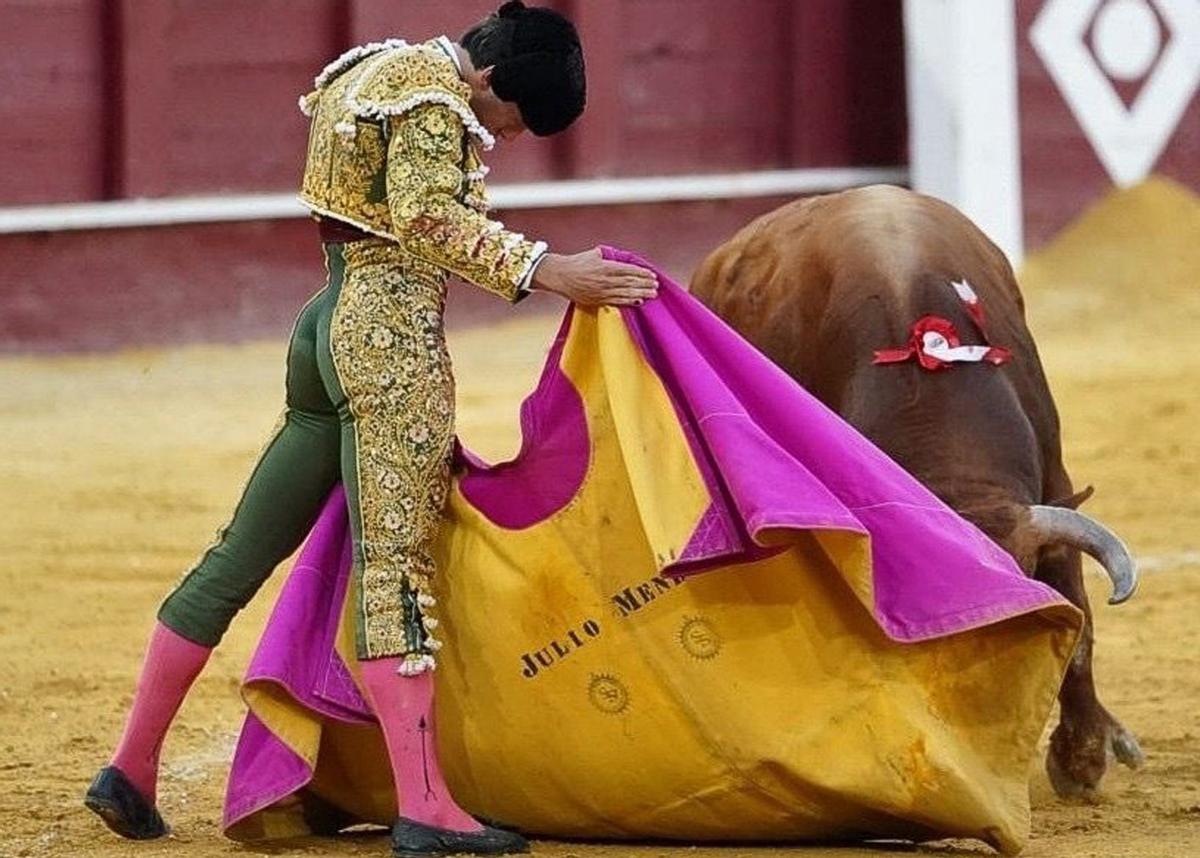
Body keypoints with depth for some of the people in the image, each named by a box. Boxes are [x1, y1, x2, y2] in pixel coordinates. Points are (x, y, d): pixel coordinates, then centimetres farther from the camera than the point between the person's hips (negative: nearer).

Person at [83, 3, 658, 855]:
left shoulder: (378, 68, 20)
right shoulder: (435, 98, -10)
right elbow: (429, 218, -23)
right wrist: (543, 269, -29)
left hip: (327, 329, 10)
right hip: (392, 338, -10)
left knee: (243, 553, 11)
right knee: (397, 559, -13)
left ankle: (131, 769, 14)